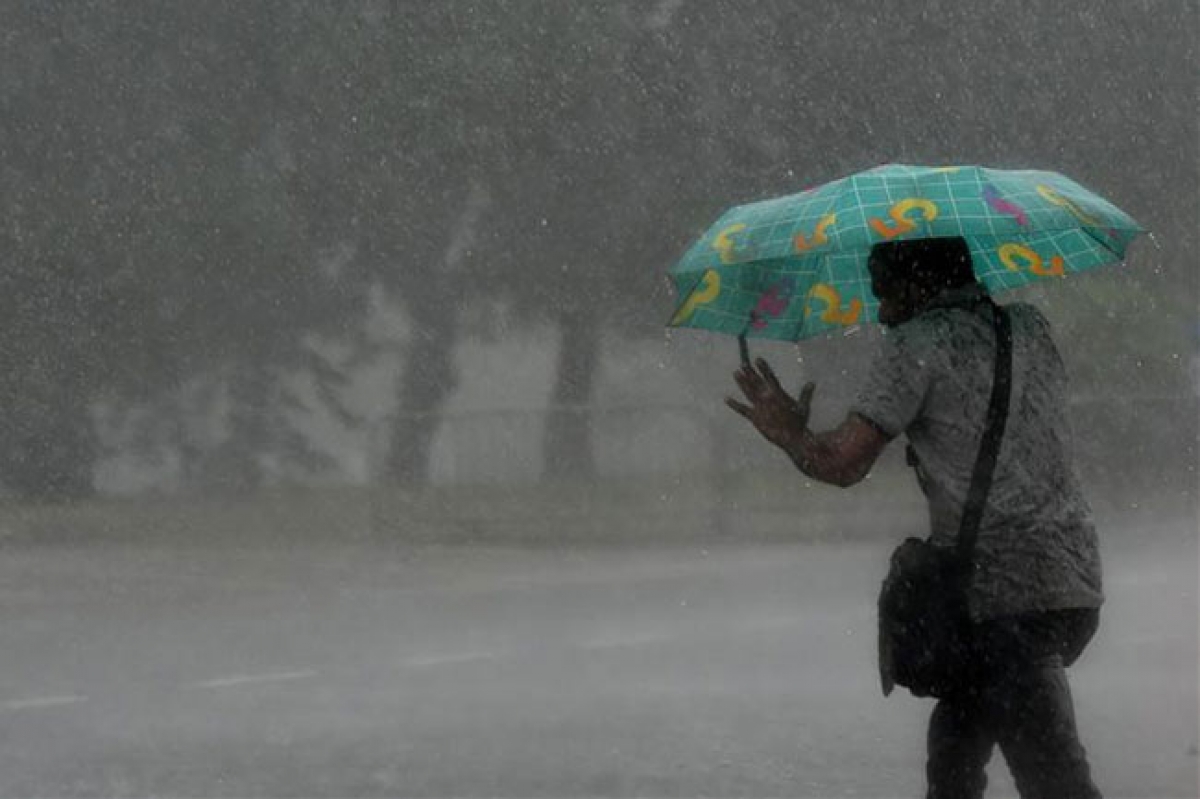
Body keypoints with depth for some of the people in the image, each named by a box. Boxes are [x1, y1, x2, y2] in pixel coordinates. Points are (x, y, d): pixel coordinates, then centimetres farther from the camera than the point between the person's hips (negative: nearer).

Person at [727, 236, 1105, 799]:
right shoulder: (1030, 327, 15)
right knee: (953, 753, 24)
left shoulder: (919, 344, -6)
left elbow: (841, 463, -12)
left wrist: (789, 435, 8)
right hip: (1076, 585, 8)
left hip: (1004, 597, -8)